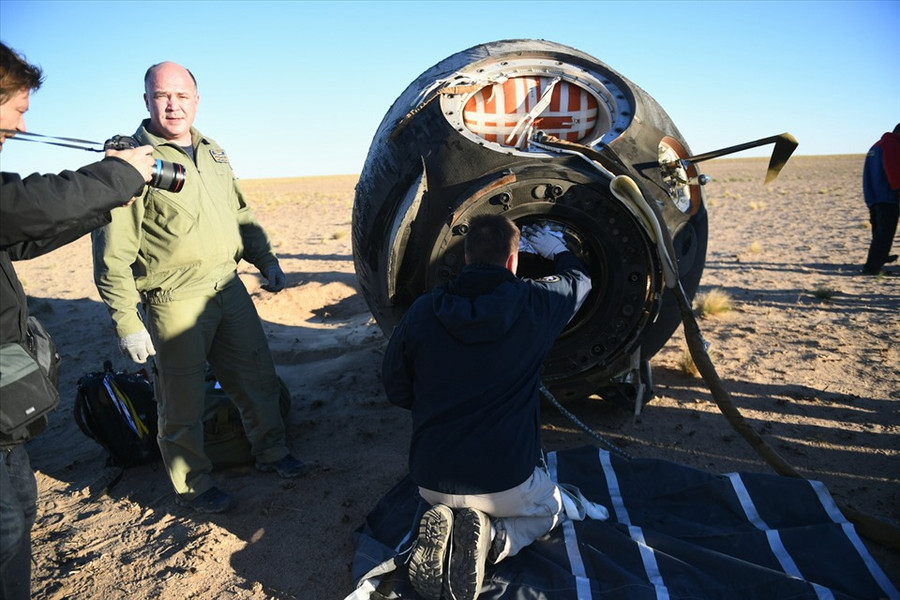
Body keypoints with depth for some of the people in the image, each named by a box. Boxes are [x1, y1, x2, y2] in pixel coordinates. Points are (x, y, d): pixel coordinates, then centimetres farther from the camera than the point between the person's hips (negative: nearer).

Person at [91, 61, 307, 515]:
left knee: (258, 378, 16)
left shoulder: (213, 154, 12)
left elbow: (241, 215, 23)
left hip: (230, 288, 7)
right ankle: (192, 485, 27)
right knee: (183, 401, 6)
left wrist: (266, 260, 16)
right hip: (176, 302, -6)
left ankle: (270, 452, 38)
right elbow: (112, 255, -13)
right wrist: (126, 323, -15)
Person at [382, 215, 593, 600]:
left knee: (446, 502, 38)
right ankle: (492, 537, -2)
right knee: (549, 511, 31)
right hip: (507, 480, -2)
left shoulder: (422, 311, -10)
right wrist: (557, 250, 32)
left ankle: (442, 527, 0)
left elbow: (396, 390, 2)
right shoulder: (534, 303, -11)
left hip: (431, 480, 2)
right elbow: (579, 280, 12)